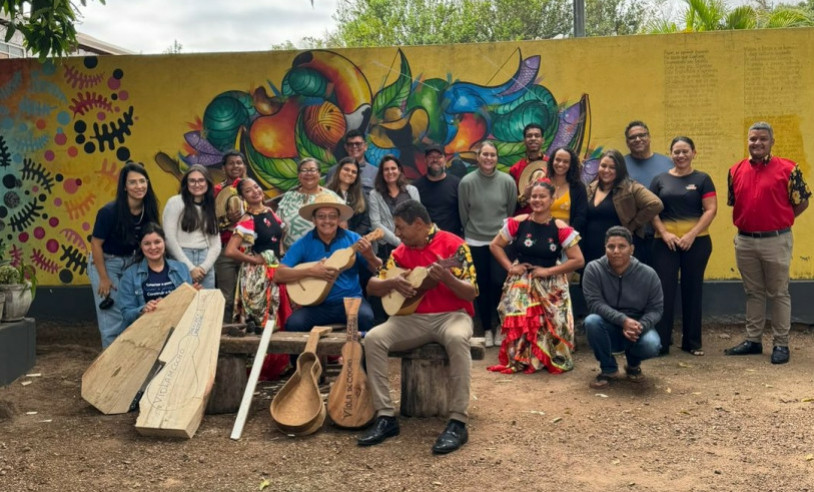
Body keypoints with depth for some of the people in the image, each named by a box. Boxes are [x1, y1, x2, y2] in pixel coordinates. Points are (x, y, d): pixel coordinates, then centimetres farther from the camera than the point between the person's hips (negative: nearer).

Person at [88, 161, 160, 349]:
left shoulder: (149, 210, -10)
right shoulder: (109, 211, -25)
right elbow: (96, 244, -18)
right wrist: (104, 278, -15)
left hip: (131, 263, 5)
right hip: (105, 263, -5)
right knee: (112, 317, -5)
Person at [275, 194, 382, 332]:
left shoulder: (353, 239, 2)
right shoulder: (303, 243, 1)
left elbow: (378, 270, 2)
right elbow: (279, 274, -7)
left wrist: (370, 256, -20)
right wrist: (310, 271, -18)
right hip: (317, 305, 0)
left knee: (365, 318, -31)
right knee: (293, 324, -27)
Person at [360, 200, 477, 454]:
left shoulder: (453, 245, -7)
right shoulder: (401, 252, 9)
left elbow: (471, 292, -12)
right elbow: (372, 286, 8)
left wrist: (447, 278, -31)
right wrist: (393, 282, -13)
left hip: (451, 315, -5)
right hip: (413, 317, 5)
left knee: (457, 338, -39)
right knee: (373, 338, -20)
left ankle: (458, 423, -31)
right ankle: (386, 416, -15)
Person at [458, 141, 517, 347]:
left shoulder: (507, 181, -6)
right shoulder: (466, 182, -7)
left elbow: (511, 211, 6)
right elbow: (463, 214, 5)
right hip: (475, 242, 1)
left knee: (499, 283, -9)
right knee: (482, 286, 7)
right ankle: (486, 329, 20)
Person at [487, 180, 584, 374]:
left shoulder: (561, 229, -9)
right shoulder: (517, 223, -4)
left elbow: (578, 260, -10)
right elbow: (495, 245, 6)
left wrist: (548, 271, -14)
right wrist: (510, 266, -5)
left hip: (550, 286, -1)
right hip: (521, 284, 1)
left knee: (551, 324, -7)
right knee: (518, 322, -4)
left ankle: (554, 361, 16)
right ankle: (519, 360, 15)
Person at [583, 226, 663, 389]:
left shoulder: (648, 274, -10)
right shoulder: (593, 269, -14)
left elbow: (656, 309, -6)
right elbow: (594, 303, -19)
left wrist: (640, 326, -28)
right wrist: (623, 320, -32)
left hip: (638, 328, 1)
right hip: (608, 329, 0)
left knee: (651, 346, -32)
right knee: (592, 321, -33)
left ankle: (633, 364, 10)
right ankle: (608, 369, -6)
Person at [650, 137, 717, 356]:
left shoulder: (702, 179, 4)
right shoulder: (660, 180, 9)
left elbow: (711, 209, -3)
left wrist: (692, 234, -12)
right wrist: (664, 233, -9)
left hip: (696, 242, -1)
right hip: (665, 243, 1)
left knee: (693, 291, 7)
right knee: (664, 290, -1)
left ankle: (692, 342, 18)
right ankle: (660, 342, 5)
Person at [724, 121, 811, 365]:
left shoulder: (788, 169, -6)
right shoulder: (736, 170, 6)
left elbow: (802, 202, 0)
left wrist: (779, 220, 2)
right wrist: (750, 220, 8)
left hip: (776, 240, -4)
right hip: (744, 241, 4)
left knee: (778, 294, 5)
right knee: (753, 293, 14)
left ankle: (781, 344, 13)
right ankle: (753, 340, 23)